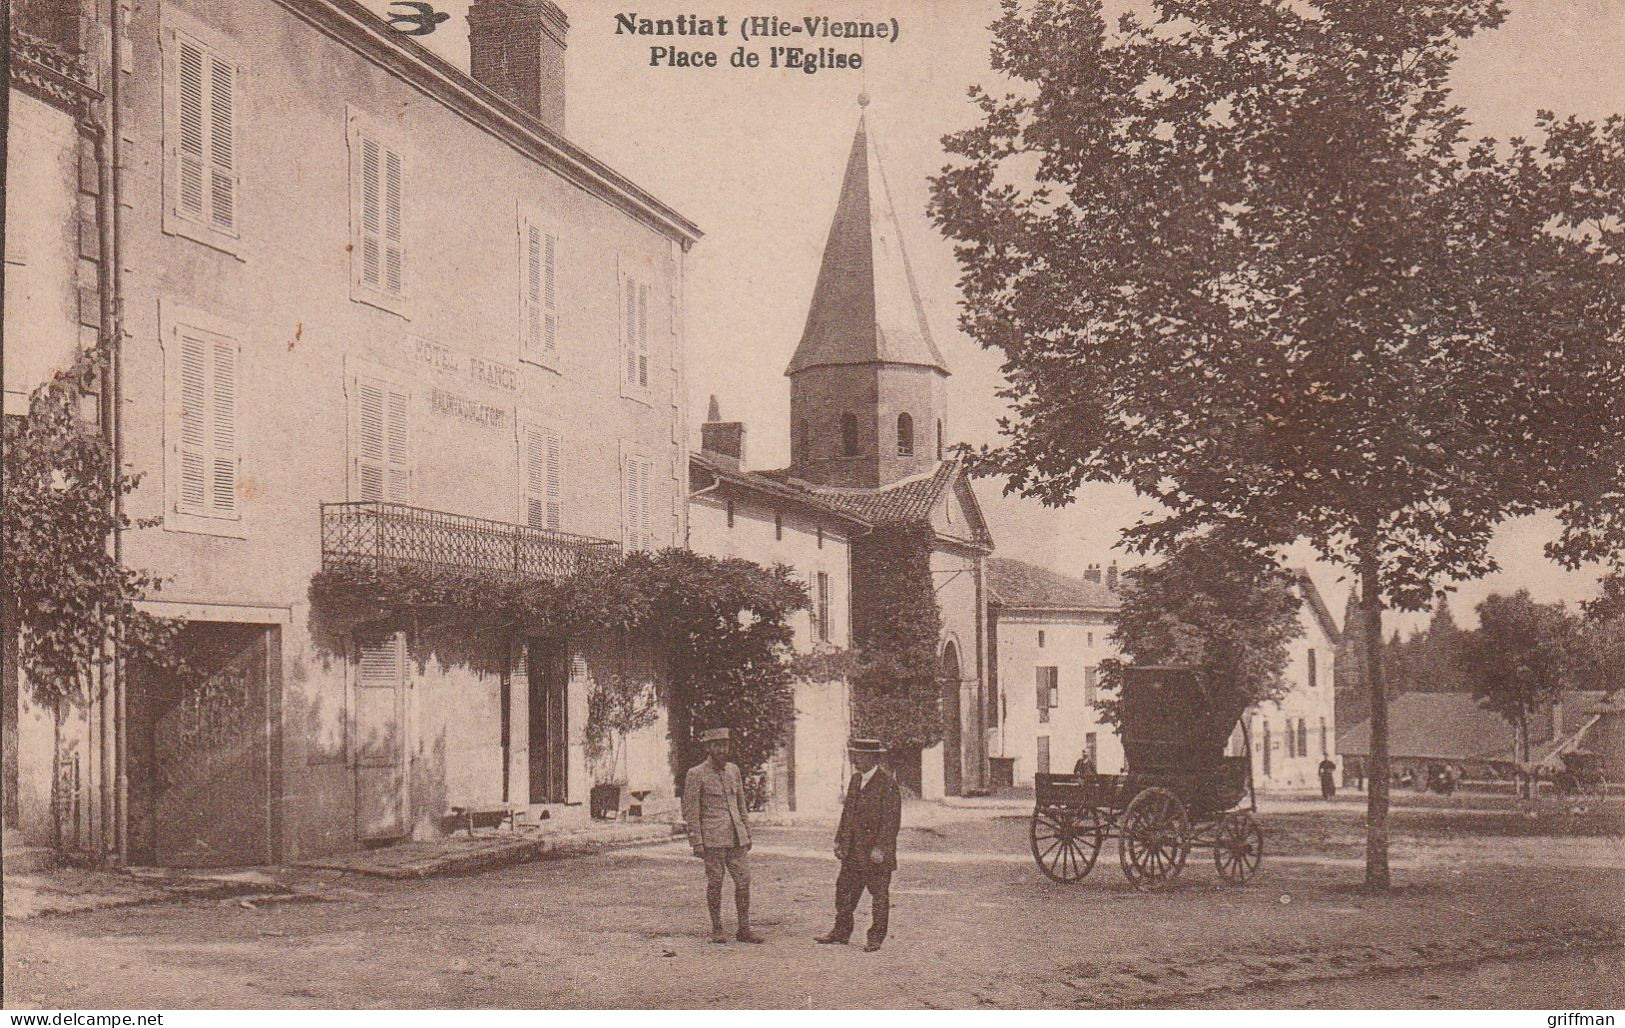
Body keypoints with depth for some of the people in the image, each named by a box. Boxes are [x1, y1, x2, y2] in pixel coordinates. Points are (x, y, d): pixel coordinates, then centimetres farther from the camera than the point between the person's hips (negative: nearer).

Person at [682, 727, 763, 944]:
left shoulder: (733, 770, 13)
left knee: (744, 881, 2)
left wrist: (747, 834, 17)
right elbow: (690, 811, -5)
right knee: (715, 883, 1)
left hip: (736, 837, 5)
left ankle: (744, 929, 8)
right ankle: (717, 929, 11)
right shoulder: (696, 774, -4)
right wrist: (697, 842, -10)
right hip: (712, 838, -5)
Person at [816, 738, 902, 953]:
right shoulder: (855, 779, 12)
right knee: (844, 889, 10)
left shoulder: (887, 783, -13)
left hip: (875, 852, -8)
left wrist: (880, 848, -19)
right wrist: (839, 840, 13)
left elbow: (892, 819, -16)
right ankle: (841, 932, 21)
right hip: (852, 851, 8)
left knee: (879, 894, 2)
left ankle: (876, 938, 11)